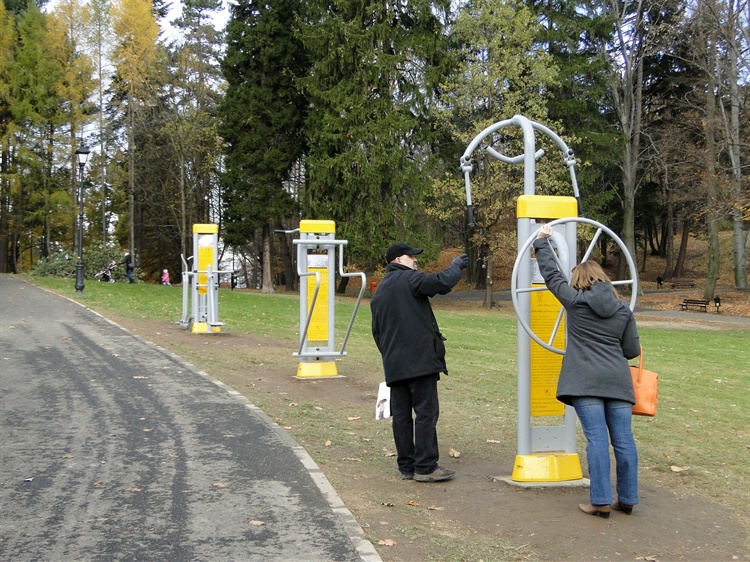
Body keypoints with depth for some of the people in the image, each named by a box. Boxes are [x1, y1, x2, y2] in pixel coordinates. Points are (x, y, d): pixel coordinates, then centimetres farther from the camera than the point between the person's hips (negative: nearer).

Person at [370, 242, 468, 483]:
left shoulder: (379, 293, 21)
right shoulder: (409, 279, -6)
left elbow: (377, 331, 24)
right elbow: (442, 283, -18)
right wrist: (456, 266, 0)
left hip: (394, 366, 8)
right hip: (419, 360, -8)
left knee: (401, 415, 9)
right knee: (426, 412, -5)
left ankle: (407, 466, 12)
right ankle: (425, 467, -6)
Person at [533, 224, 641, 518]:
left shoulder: (575, 300, 1)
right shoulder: (623, 308, 11)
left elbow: (551, 274, 12)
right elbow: (632, 350, 11)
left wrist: (542, 242, 24)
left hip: (586, 380, -3)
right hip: (618, 381, 3)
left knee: (597, 439, -6)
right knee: (623, 439, 6)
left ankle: (601, 502, -6)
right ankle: (627, 499, 13)